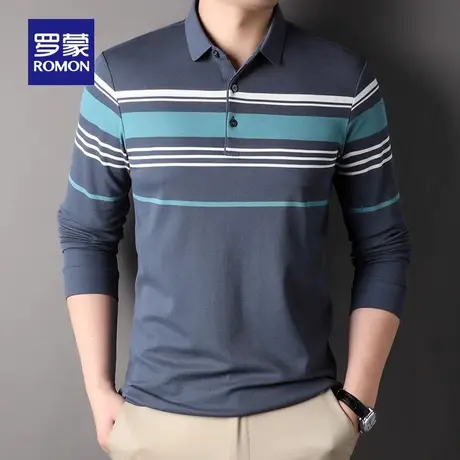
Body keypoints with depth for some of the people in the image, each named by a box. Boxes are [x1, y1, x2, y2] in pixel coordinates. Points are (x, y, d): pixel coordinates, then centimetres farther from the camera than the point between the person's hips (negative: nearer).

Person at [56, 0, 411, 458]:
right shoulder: (119, 76, -5)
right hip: (158, 411, 1)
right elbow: (86, 236, 2)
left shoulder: (347, 80, -5)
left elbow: (383, 247, 1)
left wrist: (357, 400, -2)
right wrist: (98, 389, -1)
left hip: (304, 412, 0)